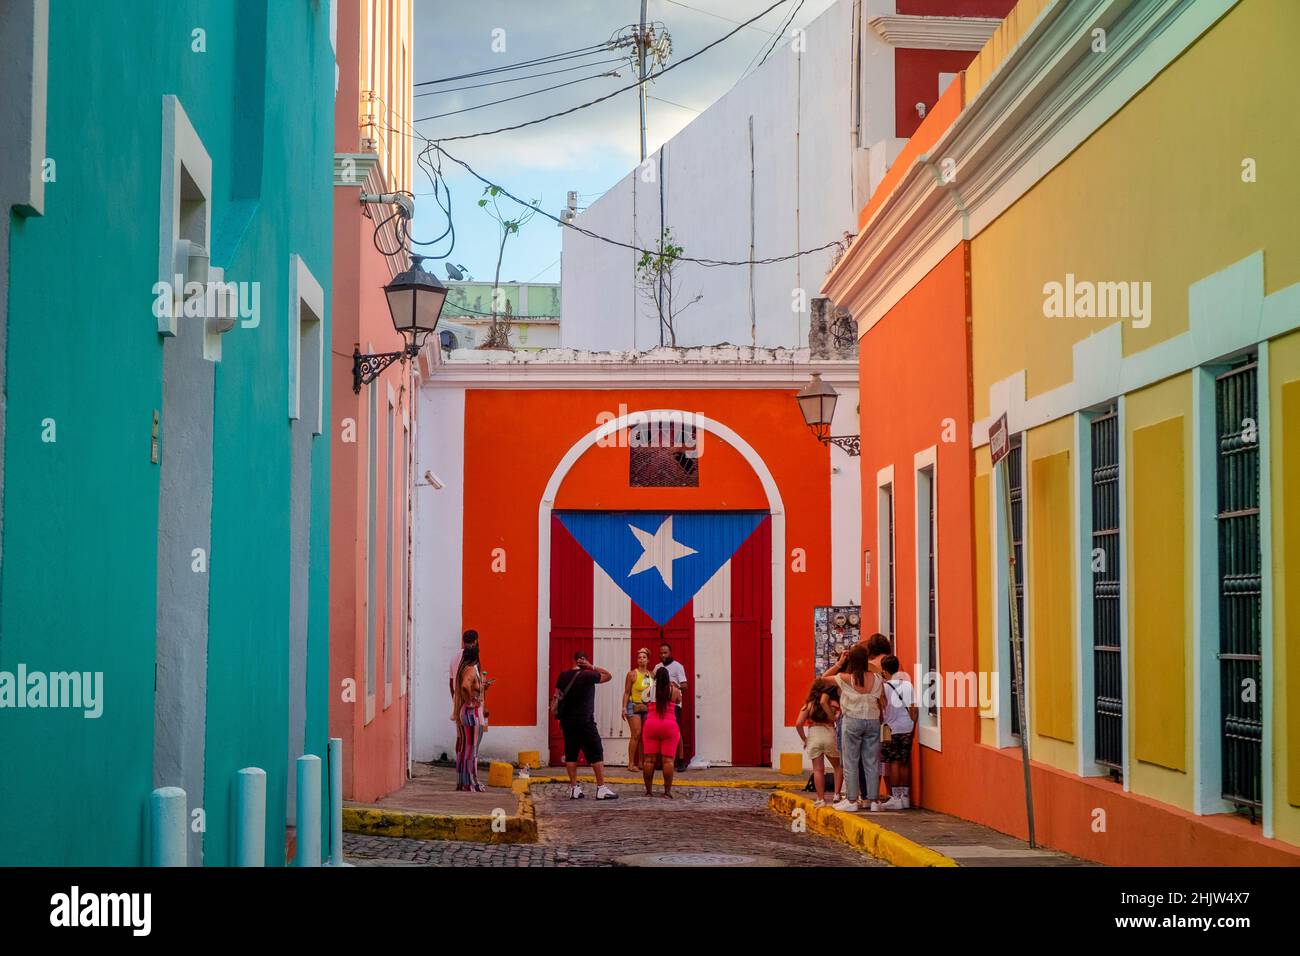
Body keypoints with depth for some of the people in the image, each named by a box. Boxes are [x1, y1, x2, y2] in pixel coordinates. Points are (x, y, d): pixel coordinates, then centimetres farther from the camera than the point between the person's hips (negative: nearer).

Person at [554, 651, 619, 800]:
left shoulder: (563, 676, 5)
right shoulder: (588, 676, -10)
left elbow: (557, 697, 10)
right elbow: (607, 675, 3)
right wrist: (592, 667, -2)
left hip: (567, 721, 5)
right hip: (585, 721, -5)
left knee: (571, 754, 9)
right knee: (596, 754, 0)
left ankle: (574, 788, 8)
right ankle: (601, 789, -2)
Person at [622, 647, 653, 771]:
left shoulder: (651, 675, 8)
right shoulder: (632, 674, -5)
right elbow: (626, 692, -5)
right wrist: (624, 708, -12)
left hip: (647, 707, 5)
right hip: (634, 706, -5)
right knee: (636, 734, -11)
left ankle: (641, 762, 13)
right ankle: (631, 763, -8)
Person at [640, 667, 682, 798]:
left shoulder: (651, 690, 2)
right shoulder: (673, 690, 2)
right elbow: (679, 699, 22)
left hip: (651, 725, 1)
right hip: (669, 726, -1)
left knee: (649, 759, 4)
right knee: (668, 760, -2)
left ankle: (649, 791, 6)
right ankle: (667, 792, -5)